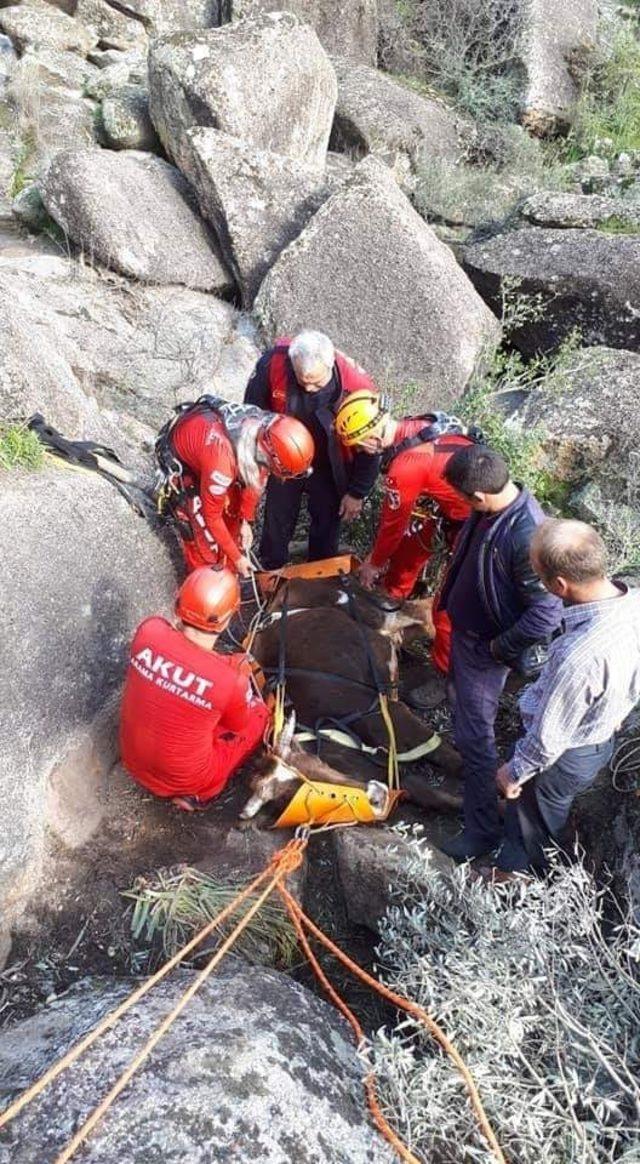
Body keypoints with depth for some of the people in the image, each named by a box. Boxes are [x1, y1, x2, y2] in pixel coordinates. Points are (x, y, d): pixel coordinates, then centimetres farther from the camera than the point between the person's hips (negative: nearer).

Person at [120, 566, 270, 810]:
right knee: (260, 713, 12)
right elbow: (239, 725, -6)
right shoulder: (230, 679, -30)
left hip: (133, 761, 5)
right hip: (184, 779, -4)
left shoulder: (148, 631, -20)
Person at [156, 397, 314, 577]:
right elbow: (212, 516, -27)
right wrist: (236, 557, -17)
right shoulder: (221, 458, -43)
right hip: (178, 456, -6)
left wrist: (246, 520, 0)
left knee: (232, 510, 11)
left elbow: (255, 477, -3)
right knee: (202, 528, -4)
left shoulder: (265, 430, -24)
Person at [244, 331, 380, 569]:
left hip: (329, 468, -1)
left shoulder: (357, 388, -32)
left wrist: (357, 492, -8)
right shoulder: (274, 362, -29)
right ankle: (269, 572, 42)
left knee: (327, 524, 17)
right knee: (278, 522, 17)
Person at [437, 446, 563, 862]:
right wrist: (449, 598, 11)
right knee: (462, 704, 31)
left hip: (486, 648, -9)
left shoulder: (527, 536, -35)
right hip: (464, 629, 9)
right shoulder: (494, 507, -9)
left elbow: (547, 615, -31)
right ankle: (463, 753, 60)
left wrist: (499, 648, -19)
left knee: (475, 734, 2)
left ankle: (483, 828, 18)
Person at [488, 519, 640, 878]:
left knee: (533, 823, 24)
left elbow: (548, 737, -27)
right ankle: (513, 866, 59)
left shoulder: (579, 657, -44)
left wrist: (515, 771, -9)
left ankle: (518, 875, 53)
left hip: (564, 755, -7)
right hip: (602, 736, 7)